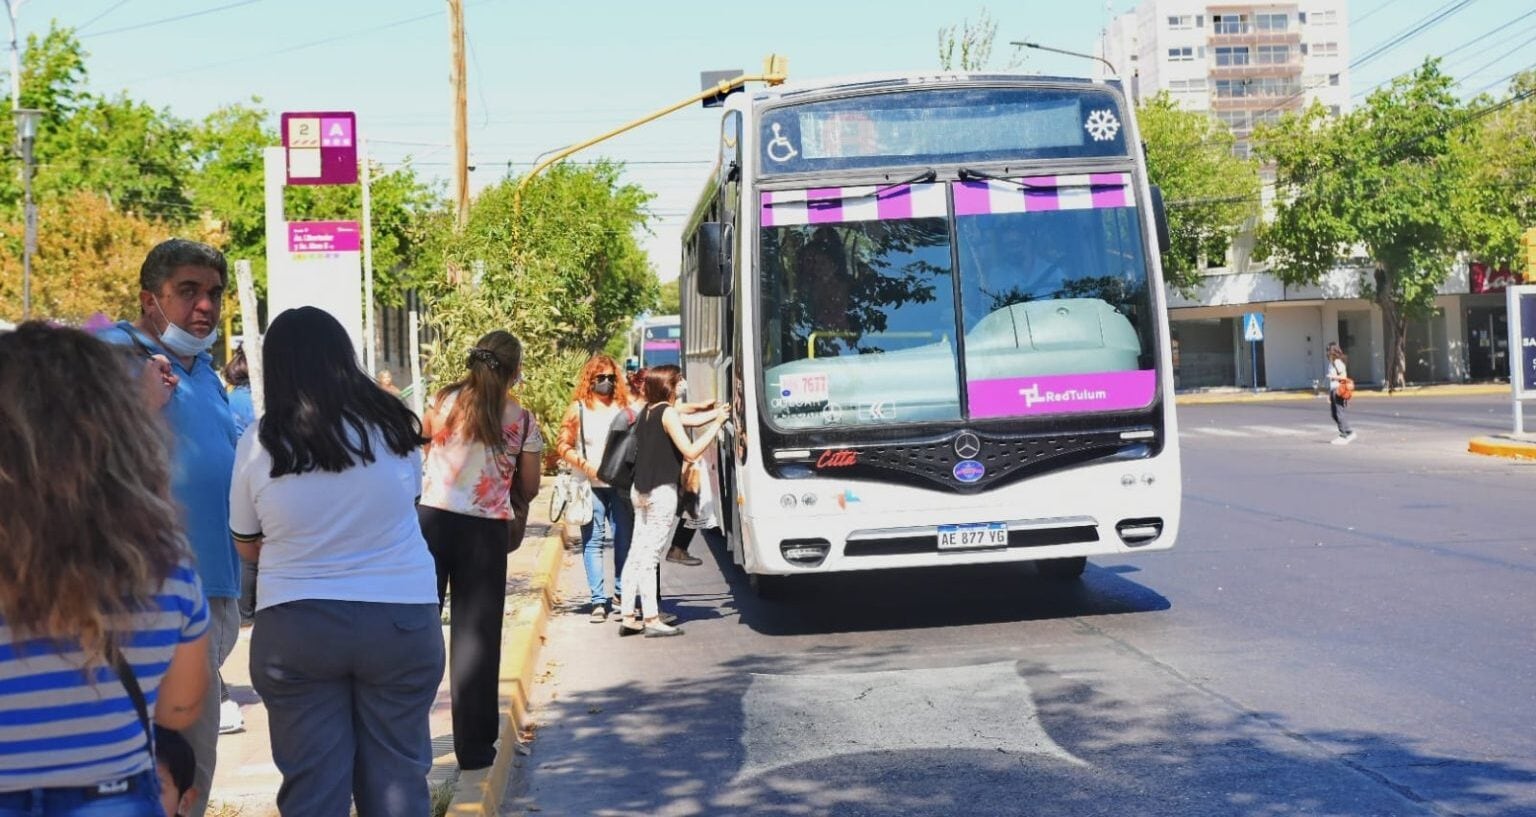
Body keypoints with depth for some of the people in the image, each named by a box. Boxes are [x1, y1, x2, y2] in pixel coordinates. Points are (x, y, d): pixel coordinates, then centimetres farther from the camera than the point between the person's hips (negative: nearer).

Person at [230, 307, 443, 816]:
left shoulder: (259, 443, -5)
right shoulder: (392, 425, -2)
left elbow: (248, 547, 6)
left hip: (295, 627, -1)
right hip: (400, 620, 1)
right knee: (397, 775, 9)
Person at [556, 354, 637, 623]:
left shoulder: (624, 408, 7)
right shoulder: (578, 409, 3)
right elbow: (563, 445, 3)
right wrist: (584, 464, -8)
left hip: (621, 484, 2)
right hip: (590, 485, -2)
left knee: (624, 540, 4)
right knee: (593, 541, -1)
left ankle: (623, 595, 13)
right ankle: (598, 601, 1)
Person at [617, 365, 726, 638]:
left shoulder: (648, 410, 13)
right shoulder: (668, 413, -12)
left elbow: (691, 420, 21)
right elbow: (691, 452, -16)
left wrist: (719, 411, 20)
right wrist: (716, 425, -10)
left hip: (640, 490, 8)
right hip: (662, 492, -8)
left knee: (636, 553, 9)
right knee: (650, 556, -7)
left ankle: (628, 617, 11)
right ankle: (651, 620, -4)